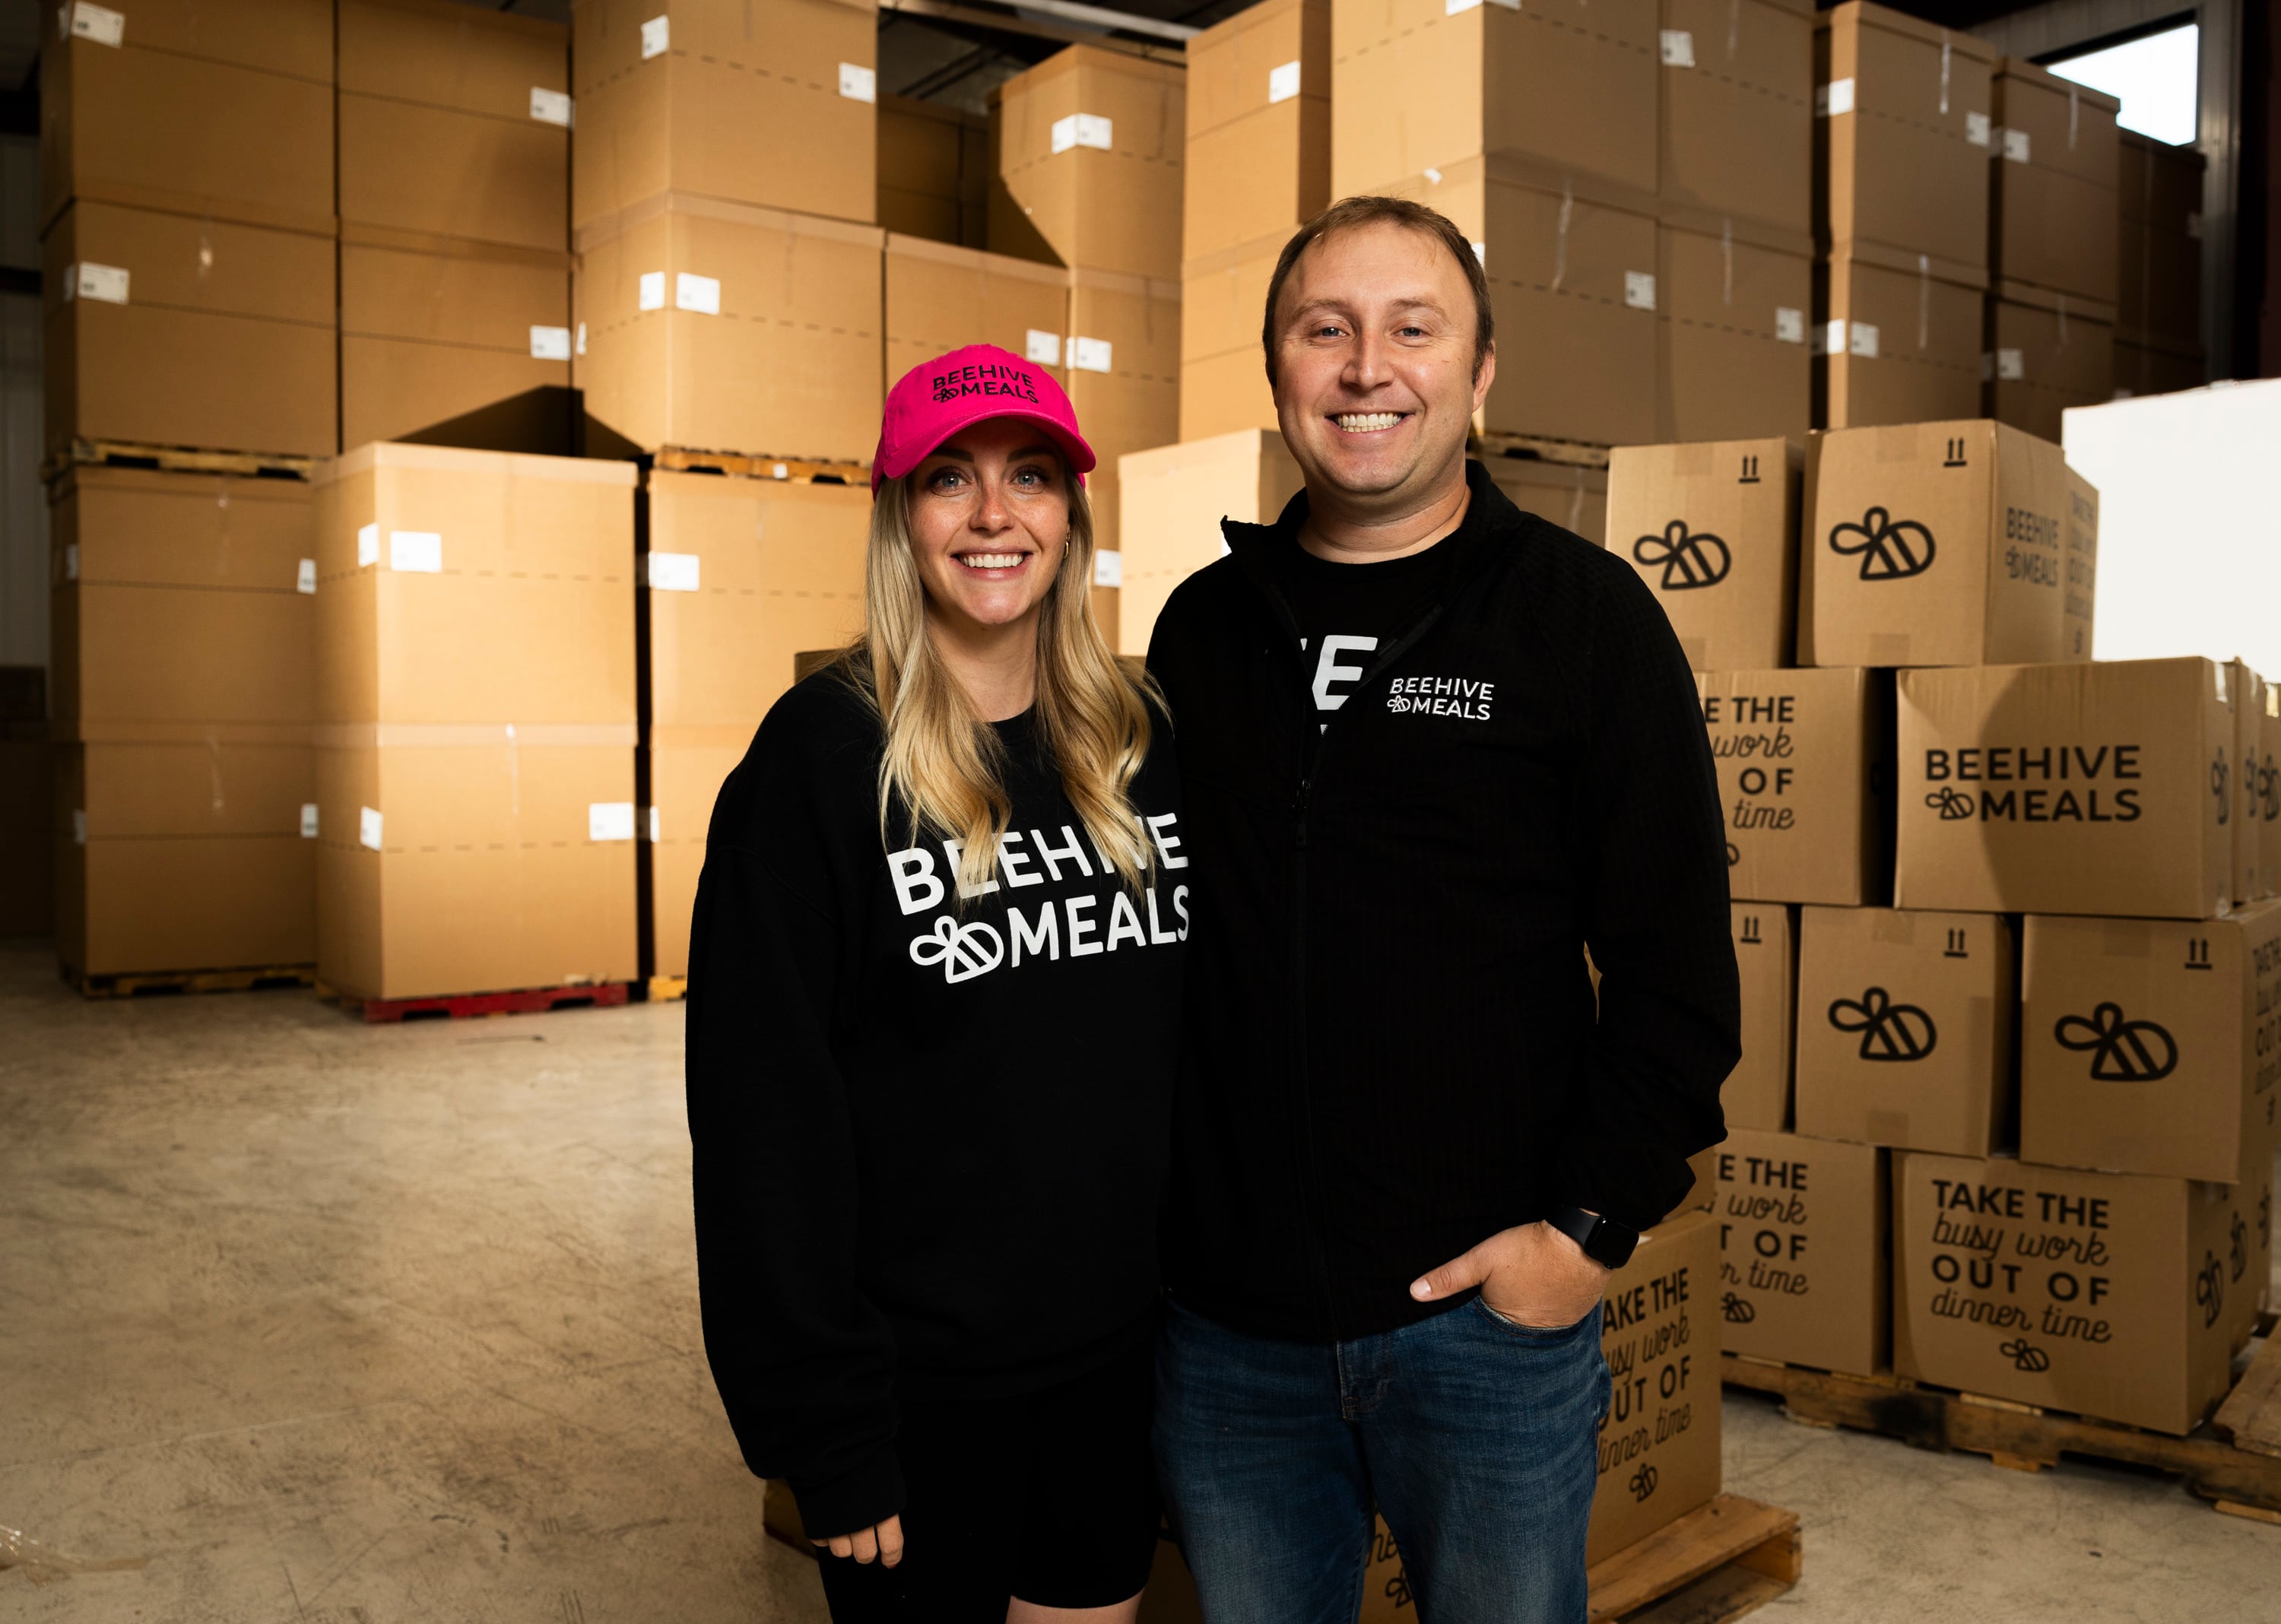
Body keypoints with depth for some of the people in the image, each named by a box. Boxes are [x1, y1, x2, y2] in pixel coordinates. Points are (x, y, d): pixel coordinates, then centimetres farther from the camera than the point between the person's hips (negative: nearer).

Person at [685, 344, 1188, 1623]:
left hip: (1118, 1356, 5)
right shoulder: (824, 753, -12)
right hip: (921, 1382, -4)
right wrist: (824, 1426, -14)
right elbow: (767, 1103, -13)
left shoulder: (1143, 737, 2)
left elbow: (1198, 1036, 8)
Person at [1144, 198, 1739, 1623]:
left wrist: (1589, 1226, -11)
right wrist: (1151, 1215, 7)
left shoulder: (1585, 614, -4)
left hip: (1488, 1303, -3)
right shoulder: (1202, 624, 7)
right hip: (1225, 1318, 3)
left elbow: (1677, 962, -5)